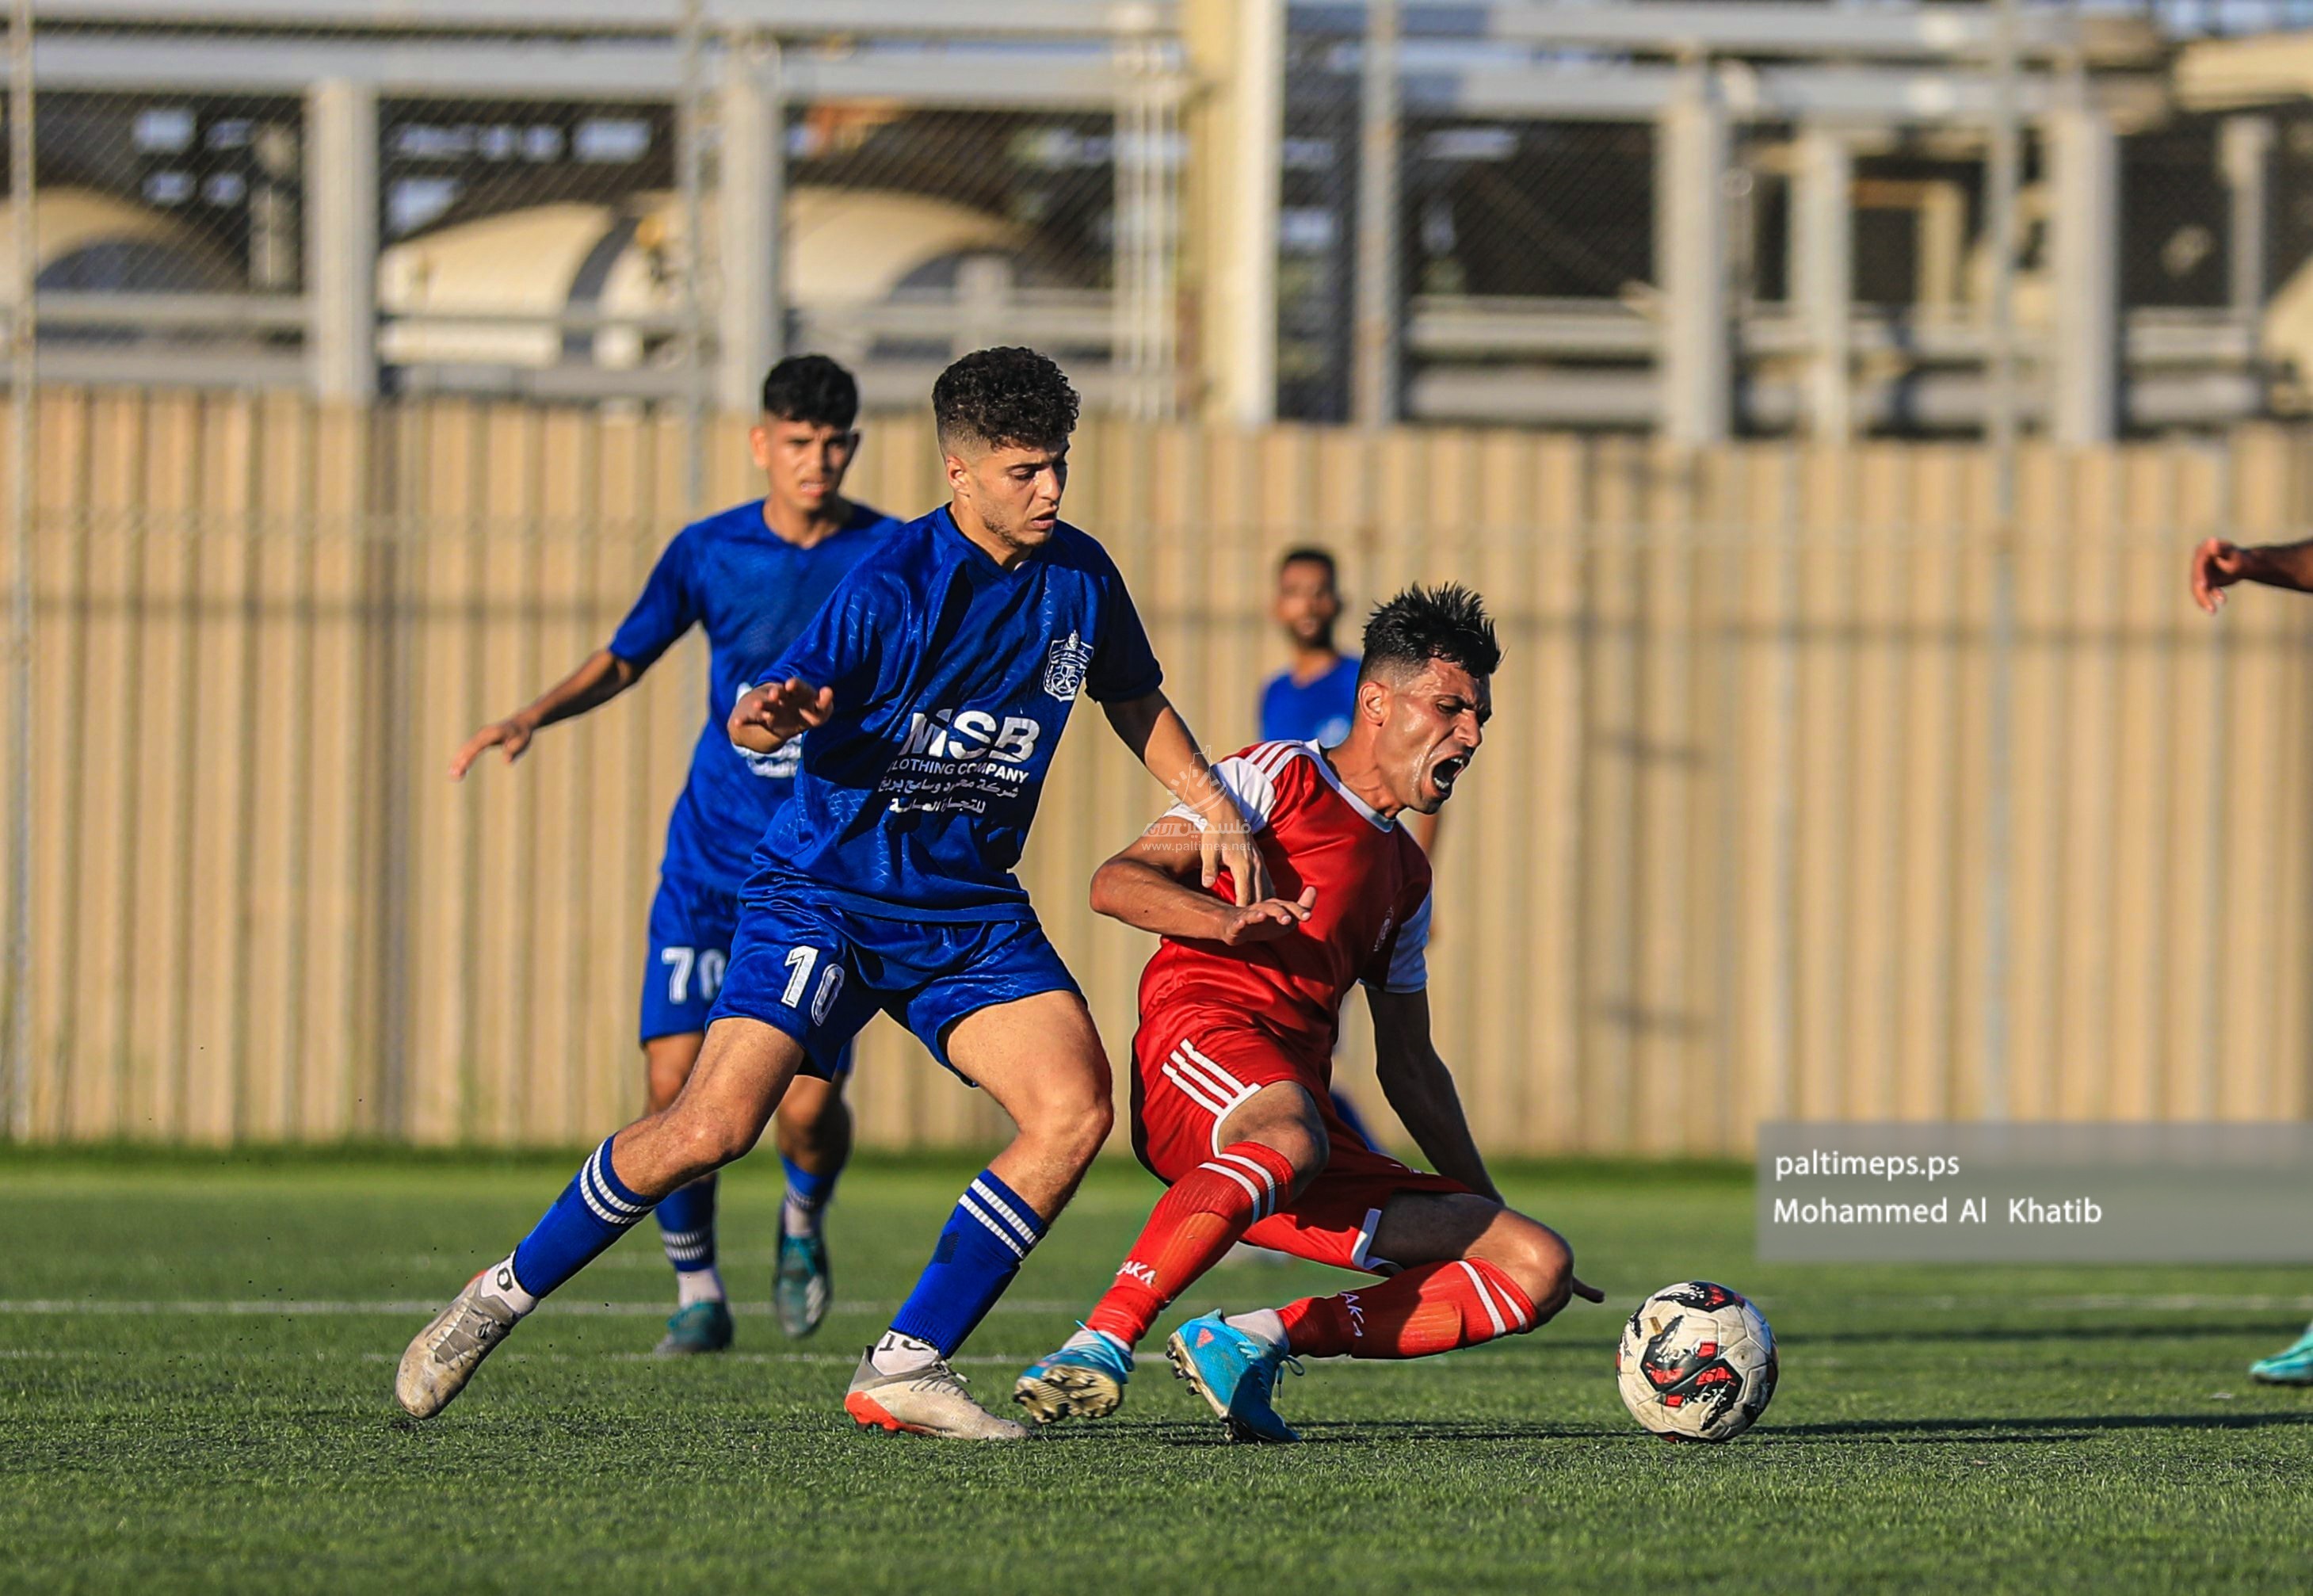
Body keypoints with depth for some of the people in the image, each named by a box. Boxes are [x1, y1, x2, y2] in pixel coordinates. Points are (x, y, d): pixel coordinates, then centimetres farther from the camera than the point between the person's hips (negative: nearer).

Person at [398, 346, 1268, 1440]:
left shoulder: (1079, 578, 3)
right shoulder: (892, 583, -15)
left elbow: (1136, 702, 23)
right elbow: (766, 714, -18)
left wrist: (1216, 810, 14)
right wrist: (767, 718, -42)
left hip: (970, 910, 5)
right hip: (826, 890, -5)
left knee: (1076, 1110, -17)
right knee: (712, 1128, -19)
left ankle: (905, 1369, -9)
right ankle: (503, 1296, 3)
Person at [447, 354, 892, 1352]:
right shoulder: (709, 552, -1)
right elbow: (622, 661, 13)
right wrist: (532, 719, -2)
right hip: (711, 861, 1)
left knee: (808, 1104, -11)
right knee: (673, 1079, -10)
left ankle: (803, 1223, 25)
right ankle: (697, 1294, 11)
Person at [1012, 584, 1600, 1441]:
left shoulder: (1406, 873, 32)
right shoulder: (1277, 776, 11)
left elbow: (1408, 1064, 36)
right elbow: (1117, 882, -1)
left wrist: (1491, 1209, 30)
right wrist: (1231, 921, -21)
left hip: (1303, 1099, 7)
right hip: (1204, 1032, -7)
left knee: (1537, 1269, -7)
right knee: (1291, 1135, -43)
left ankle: (1252, 1340, -13)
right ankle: (1100, 1344, -47)